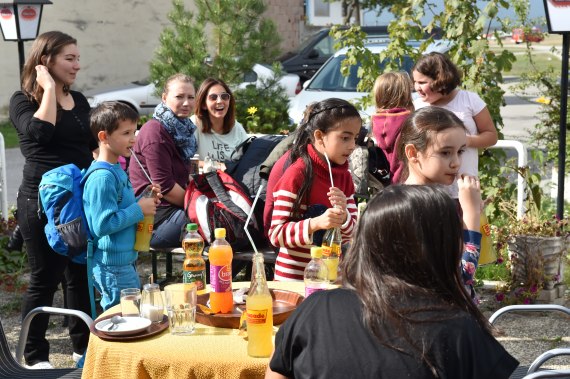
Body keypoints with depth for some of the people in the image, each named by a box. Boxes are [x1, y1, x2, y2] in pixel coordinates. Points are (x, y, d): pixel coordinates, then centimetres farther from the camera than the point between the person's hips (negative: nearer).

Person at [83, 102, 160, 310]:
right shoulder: (102, 178, -22)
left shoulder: (117, 170, 9)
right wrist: (139, 210, -21)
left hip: (125, 261, 10)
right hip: (113, 267, -10)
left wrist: (144, 201, 3)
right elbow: (103, 224, -27)